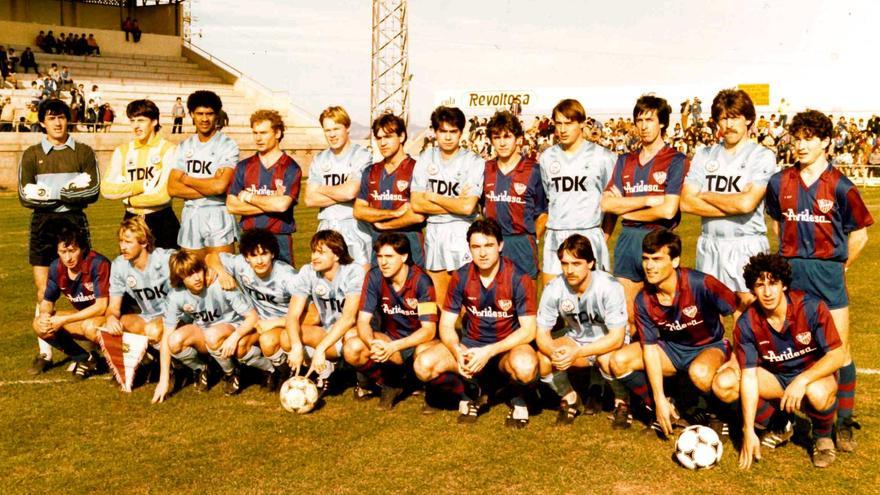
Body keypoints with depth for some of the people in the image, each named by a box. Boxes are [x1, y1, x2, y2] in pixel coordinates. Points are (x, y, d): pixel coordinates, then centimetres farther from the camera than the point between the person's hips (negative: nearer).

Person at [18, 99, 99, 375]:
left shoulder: (83, 152, 4)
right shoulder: (32, 154, 5)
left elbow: (93, 191, -4)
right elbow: (25, 196, -4)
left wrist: (52, 193, -11)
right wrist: (72, 191, -10)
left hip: (75, 222, -1)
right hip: (43, 225, 1)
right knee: (44, 292, 3)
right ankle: (45, 353, 11)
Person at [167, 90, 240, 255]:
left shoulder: (227, 145, -5)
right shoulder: (184, 147, 9)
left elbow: (220, 186, -18)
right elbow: (172, 188, 0)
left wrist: (187, 179, -3)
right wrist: (210, 189, -11)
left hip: (218, 216, -5)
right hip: (190, 216, 5)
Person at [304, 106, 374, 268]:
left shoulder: (362, 155, -4)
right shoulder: (319, 160, 14)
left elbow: (351, 191, -16)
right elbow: (309, 199, 5)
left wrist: (322, 189, 2)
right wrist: (341, 194, -7)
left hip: (354, 226, -5)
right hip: (326, 226, 5)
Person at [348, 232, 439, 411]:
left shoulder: (421, 280, -21)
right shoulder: (374, 277, -11)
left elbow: (429, 330, -24)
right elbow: (363, 320, -12)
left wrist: (393, 347, -36)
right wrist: (372, 343, -34)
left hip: (420, 340, -4)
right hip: (391, 337, 4)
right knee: (352, 349, -23)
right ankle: (390, 384, 5)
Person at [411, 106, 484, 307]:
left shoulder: (474, 162, -5)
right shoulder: (425, 159, 6)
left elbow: (468, 207, -16)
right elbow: (416, 204, -2)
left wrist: (432, 197, -5)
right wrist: (455, 204, -8)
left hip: (461, 232, -4)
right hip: (434, 231, 4)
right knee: (438, 302, 10)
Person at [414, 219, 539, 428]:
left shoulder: (519, 279, -14)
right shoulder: (461, 278, -5)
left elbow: (528, 330, -16)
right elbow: (446, 326, -2)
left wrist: (489, 352, -27)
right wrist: (458, 351, -24)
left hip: (508, 347, -3)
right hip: (471, 345, 3)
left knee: (525, 366, -39)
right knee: (424, 365, -22)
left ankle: (519, 400, -1)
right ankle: (471, 393, 7)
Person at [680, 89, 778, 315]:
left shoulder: (762, 156, -2)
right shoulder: (704, 155, 9)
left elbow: (747, 202, -16)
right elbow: (686, 202, -2)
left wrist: (706, 196, -2)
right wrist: (733, 208, -9)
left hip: (746, 246, -4)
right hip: (709, 244, 4)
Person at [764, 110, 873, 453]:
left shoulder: (840, 186, -7)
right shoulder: (780, 182, 3)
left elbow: (859, 234, 1)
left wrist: (836, 266, 5)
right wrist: (795, 257, 12)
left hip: (827, 273, -3)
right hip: (789, 271, 3)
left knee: (840, 351, 0)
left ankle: (844, 425, 12)